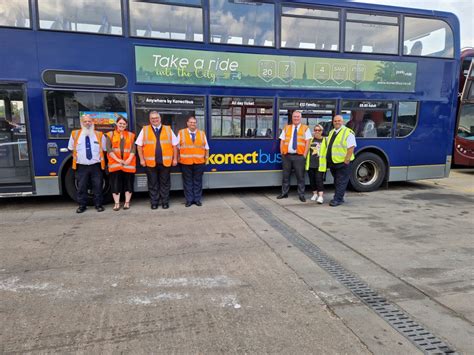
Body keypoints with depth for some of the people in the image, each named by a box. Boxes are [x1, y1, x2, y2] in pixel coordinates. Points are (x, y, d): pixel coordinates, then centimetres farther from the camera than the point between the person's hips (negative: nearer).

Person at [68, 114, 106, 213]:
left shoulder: (99, 135, 4)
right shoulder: (75, 134, 4)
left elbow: (104, 149, 11)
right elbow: (72, 149, 14)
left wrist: (101, 158, 6)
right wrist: (77, 157, 9)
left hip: (96, 166, 0)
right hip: (81, 166, 1)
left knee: (98, 186, 3)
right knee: (81, 187, 4)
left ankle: (98, 204, 13)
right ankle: (82, 205, 15)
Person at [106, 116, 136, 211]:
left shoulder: (131, 135, 11)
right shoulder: (110, 135, 8)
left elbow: (133, 149, 3)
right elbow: (109, 149, -3)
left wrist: (129, 160, -12)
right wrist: (118, 160, -14)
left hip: (128, 163, 1)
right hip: (115, 163, -1)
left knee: (128, 182, 3)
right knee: (115, 183, -1)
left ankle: (127, 202, 12)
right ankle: (117, 203, 5)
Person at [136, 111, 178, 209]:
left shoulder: (168, 129, 9)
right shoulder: (144, 130, 7)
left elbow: (174, 145, 9)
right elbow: (139, 145, 6)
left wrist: (175, 158, 4)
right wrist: (142, 159, 0)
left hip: (165, 162, 0)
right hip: (150, 162, 0)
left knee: (165, 183, 6)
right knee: (153, 184, 6)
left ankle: (165, 202, 17)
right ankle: (154, 203, 16)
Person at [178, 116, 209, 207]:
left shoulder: (202, 133, 10)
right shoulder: (181, 133, 5)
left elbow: (206, 148, 12)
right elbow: (177, 147, 7)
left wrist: (206, 158, 8)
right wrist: (178, 158, 3)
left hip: (199, 162, 1)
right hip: (185, 162, -1)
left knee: (198, 181, 6)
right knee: (187, 182, 4)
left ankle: (197, 199, 16)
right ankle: (189, 199, 12)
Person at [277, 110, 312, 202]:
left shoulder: (305, 128, 7)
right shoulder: (286, 128, 14)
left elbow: (307, 142, 0)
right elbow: (282, 141, 12)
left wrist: (304, 155, -8)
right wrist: (282, 153, 3)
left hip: (299, 156, -2)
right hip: (287, 156, 3)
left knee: (300, 176, -2)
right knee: (286, 175, 8)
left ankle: (301, 195, 6)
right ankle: (284, 193, 17)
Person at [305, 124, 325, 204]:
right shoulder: (310, 139, 9)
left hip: (320, 164, -3)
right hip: (310, 164, 3)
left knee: (319, 179, -9)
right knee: (312, 179, 9)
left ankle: (321, 196, -9)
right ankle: (315, 194, 25)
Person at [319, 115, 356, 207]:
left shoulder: (348, 132, -9)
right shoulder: (331, 132, 14)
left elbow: (351, 147, -14)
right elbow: (327, 145, 21)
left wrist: (346, 160, -20)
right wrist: (327, 159, 13)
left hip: (342, 162, -8)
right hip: (332, 162, 8)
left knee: (341, 182, -2)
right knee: (336, 181, 16)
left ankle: (337, 199, 1)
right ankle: (339, 198, 27)